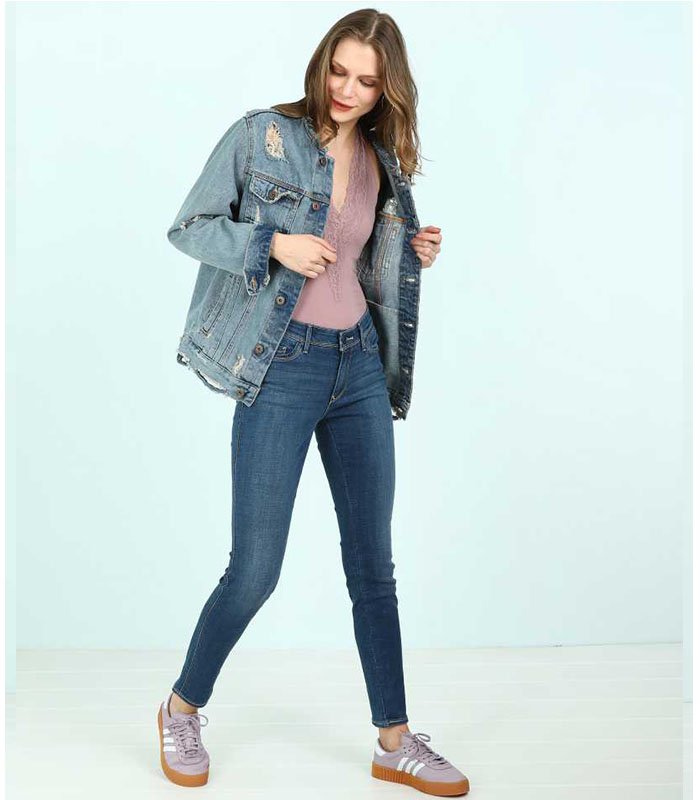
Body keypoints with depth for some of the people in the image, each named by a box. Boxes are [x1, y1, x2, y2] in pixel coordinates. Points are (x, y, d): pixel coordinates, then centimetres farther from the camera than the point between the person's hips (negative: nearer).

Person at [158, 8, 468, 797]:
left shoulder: (381, 162, 11)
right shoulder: (261, 134, -4)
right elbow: (188, 227, -3)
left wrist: (415, 257, 2)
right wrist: (273, 244, -17)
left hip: (360, 364, 5)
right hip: (282, 367, -5)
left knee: (374, 563, 9)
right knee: (255, 569, -1)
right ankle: (183, 709, 25)